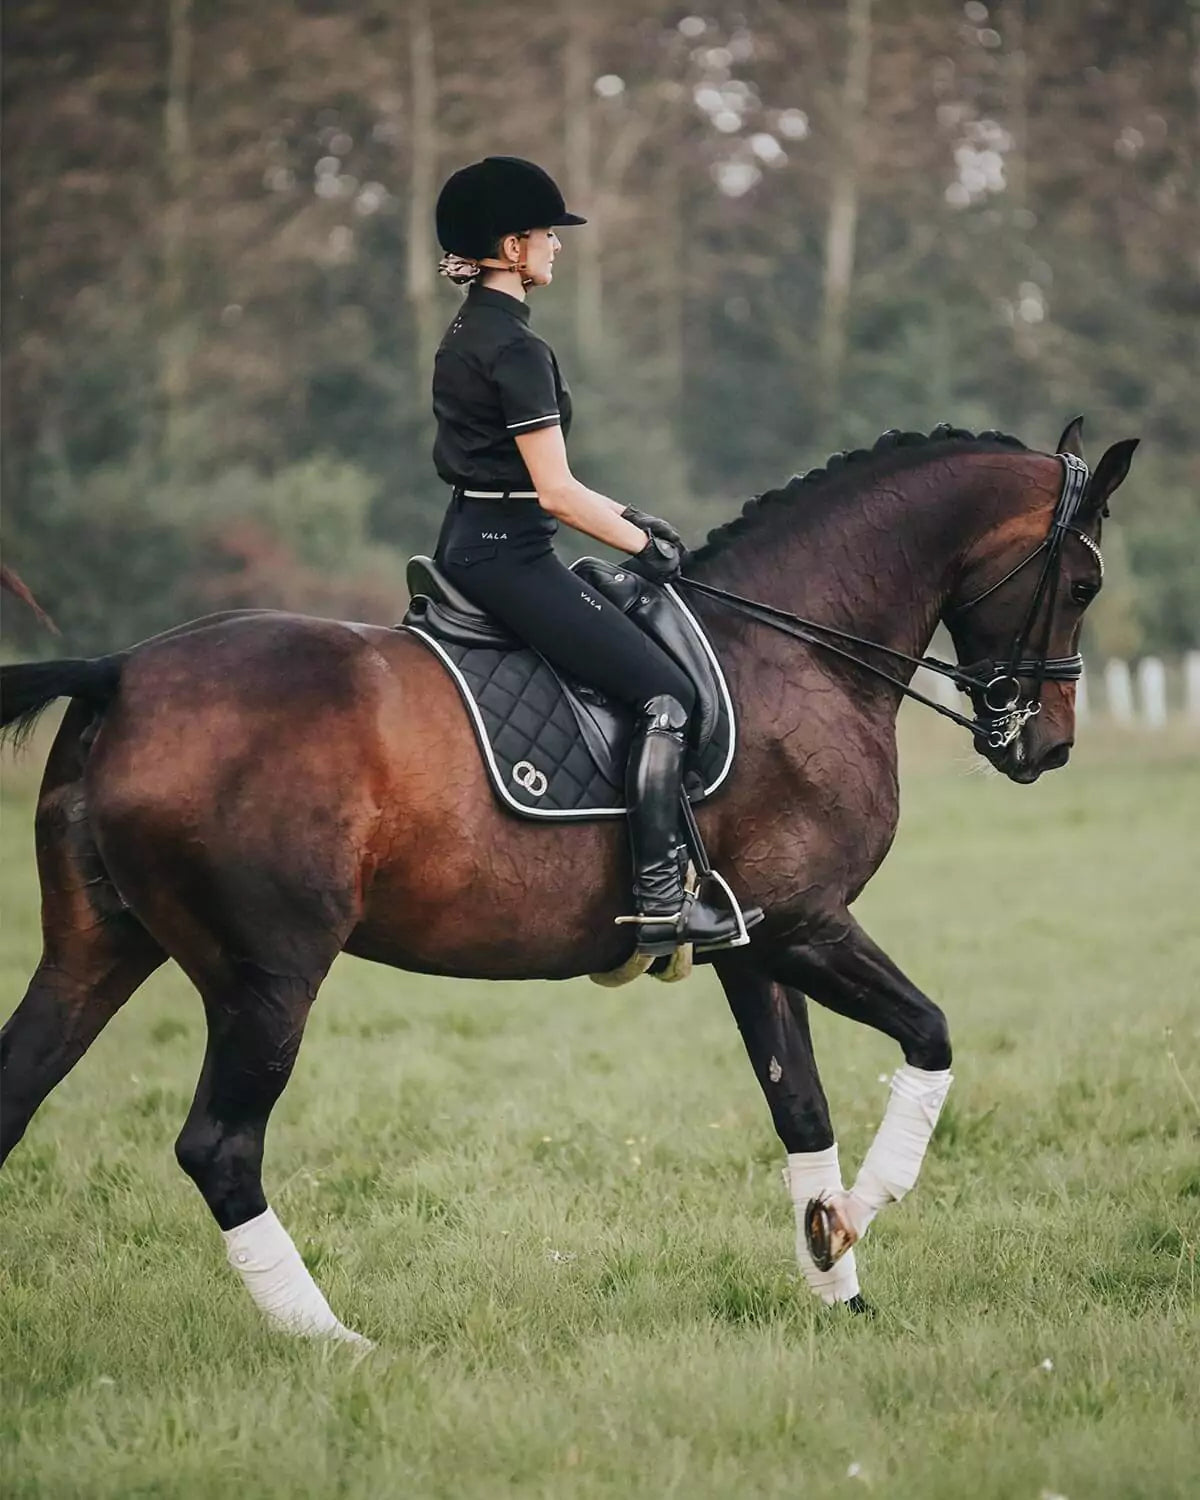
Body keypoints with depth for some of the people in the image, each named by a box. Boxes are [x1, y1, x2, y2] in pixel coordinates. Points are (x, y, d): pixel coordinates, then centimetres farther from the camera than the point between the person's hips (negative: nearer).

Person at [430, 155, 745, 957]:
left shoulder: (469, 334, 14)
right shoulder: (517, 348, -17)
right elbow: (555, 491, -19)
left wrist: (625, 516, 17)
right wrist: (644, 545, -6)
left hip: (469, 542, 11)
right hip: (508, 553, -11)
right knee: (667, 692, -11)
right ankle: (659, 899, -15)